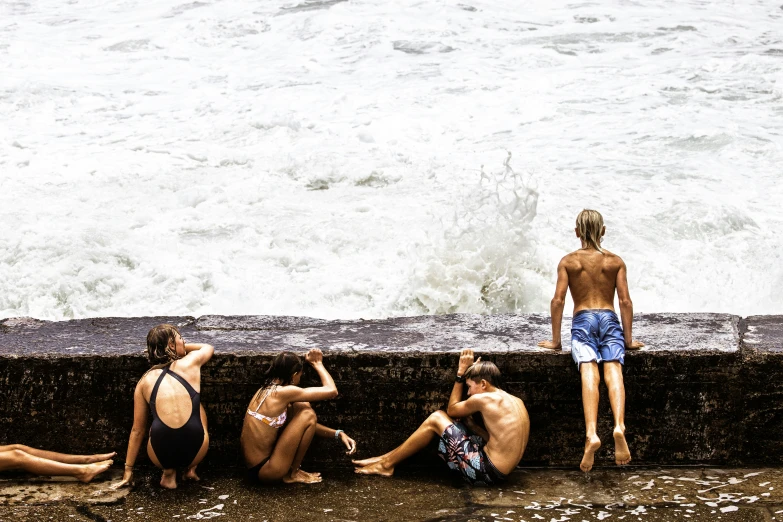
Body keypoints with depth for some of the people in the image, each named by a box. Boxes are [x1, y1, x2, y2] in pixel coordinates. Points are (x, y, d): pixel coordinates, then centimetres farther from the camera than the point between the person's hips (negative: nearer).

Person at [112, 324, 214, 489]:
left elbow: (138, 430, 20)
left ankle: (169, 473, 19)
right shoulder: (190, 363, 9)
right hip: (195, 451, -1)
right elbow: (209, 348, 35)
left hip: (161, 455, 1)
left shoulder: (145, 381, 14)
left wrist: (128, 471, 28)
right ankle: (191, 469, 27)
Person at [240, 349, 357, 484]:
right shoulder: (283, 392, -19)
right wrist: (317, 364, 4)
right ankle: (293, 474, 4)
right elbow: (332, 391, -12)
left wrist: (338, 434, 8)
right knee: (307, 415, -8)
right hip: (265, 471, -9)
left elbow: (305, 425, 16)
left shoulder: (266, 390, 10)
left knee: (301, 406, 9)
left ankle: (291, 467, 13)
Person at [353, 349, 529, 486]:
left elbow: (452, 410, 8)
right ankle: (388, 457, 21)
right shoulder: (517, 402, 12)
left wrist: (461, 373, 12)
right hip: (499, 471, 9)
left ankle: (386, 465, 12)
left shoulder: (484, 399, -11)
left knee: (436, 419, 1)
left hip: (486, 472, -9)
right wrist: (471, 424, 10)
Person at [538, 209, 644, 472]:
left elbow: (558, 300, 3)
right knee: (613, 371, -16)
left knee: (589, 373, -20)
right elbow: (625, 301, 6)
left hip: (582, 321, -1)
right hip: (609, 320, 1)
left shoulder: (568, 261, 12)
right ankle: (619, 426, -44)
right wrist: (628, 339, 12)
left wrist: (555, 340, 7)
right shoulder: (615, 261, 14)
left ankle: (591, 434, -42)